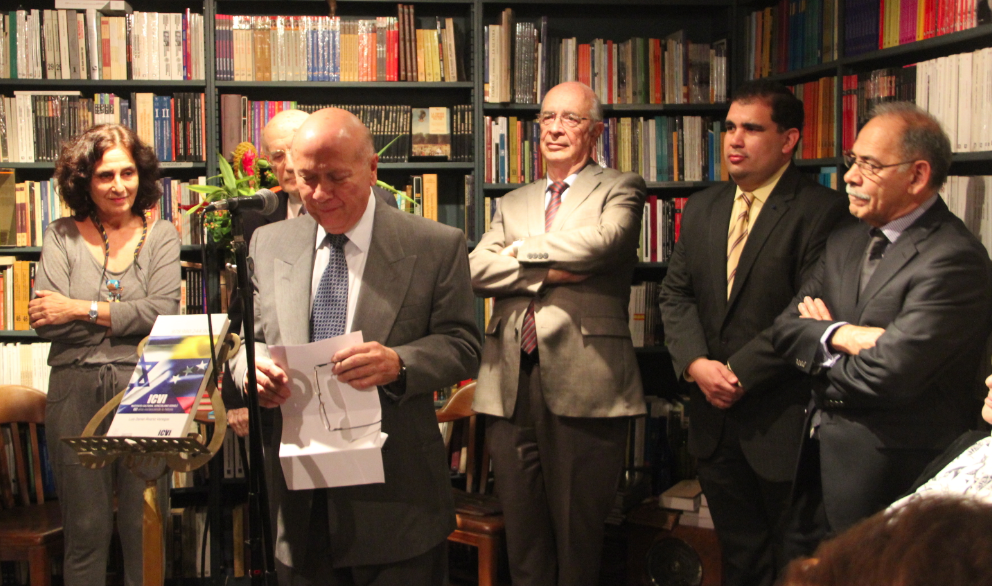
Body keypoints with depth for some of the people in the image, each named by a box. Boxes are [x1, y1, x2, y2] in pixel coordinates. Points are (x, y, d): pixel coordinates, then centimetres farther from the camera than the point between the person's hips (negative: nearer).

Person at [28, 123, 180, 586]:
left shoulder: (161, 236, 6)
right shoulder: (62, 236, 7)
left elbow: (163, 312, -9)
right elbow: (45, 320, -6)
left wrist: (81, 309, -9)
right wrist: (123, 313, -9)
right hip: (76, 391, 1)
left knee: (145, 530, 6)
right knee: (85, 531, 9)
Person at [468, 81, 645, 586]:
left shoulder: (620, 189, 7)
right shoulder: (512, 203, 20)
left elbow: (602, 241, -15)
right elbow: (477, 269, 3)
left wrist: (523, 250, -1)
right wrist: (549, 271, -10)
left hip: (583, 381, -4)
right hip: (511, 383, 4)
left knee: (578, 535, 5)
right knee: (522, 533, 11)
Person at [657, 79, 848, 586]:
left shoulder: (821, 211, -12)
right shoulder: (702, 209, 10)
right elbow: (675, 294, 7)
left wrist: (740, 372, -17)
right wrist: (696, 363, -9)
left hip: (783, 423, -6)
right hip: (715, 418, 6)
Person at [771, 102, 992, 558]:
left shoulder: (955, 259, -18)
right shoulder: (845, 242, 10)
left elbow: (888, 376, -24)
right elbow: (785, 328, 6)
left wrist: (820, 371, -5)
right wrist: (836, 334, -16)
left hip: (889, 475, -8)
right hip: (820, 453, 8)